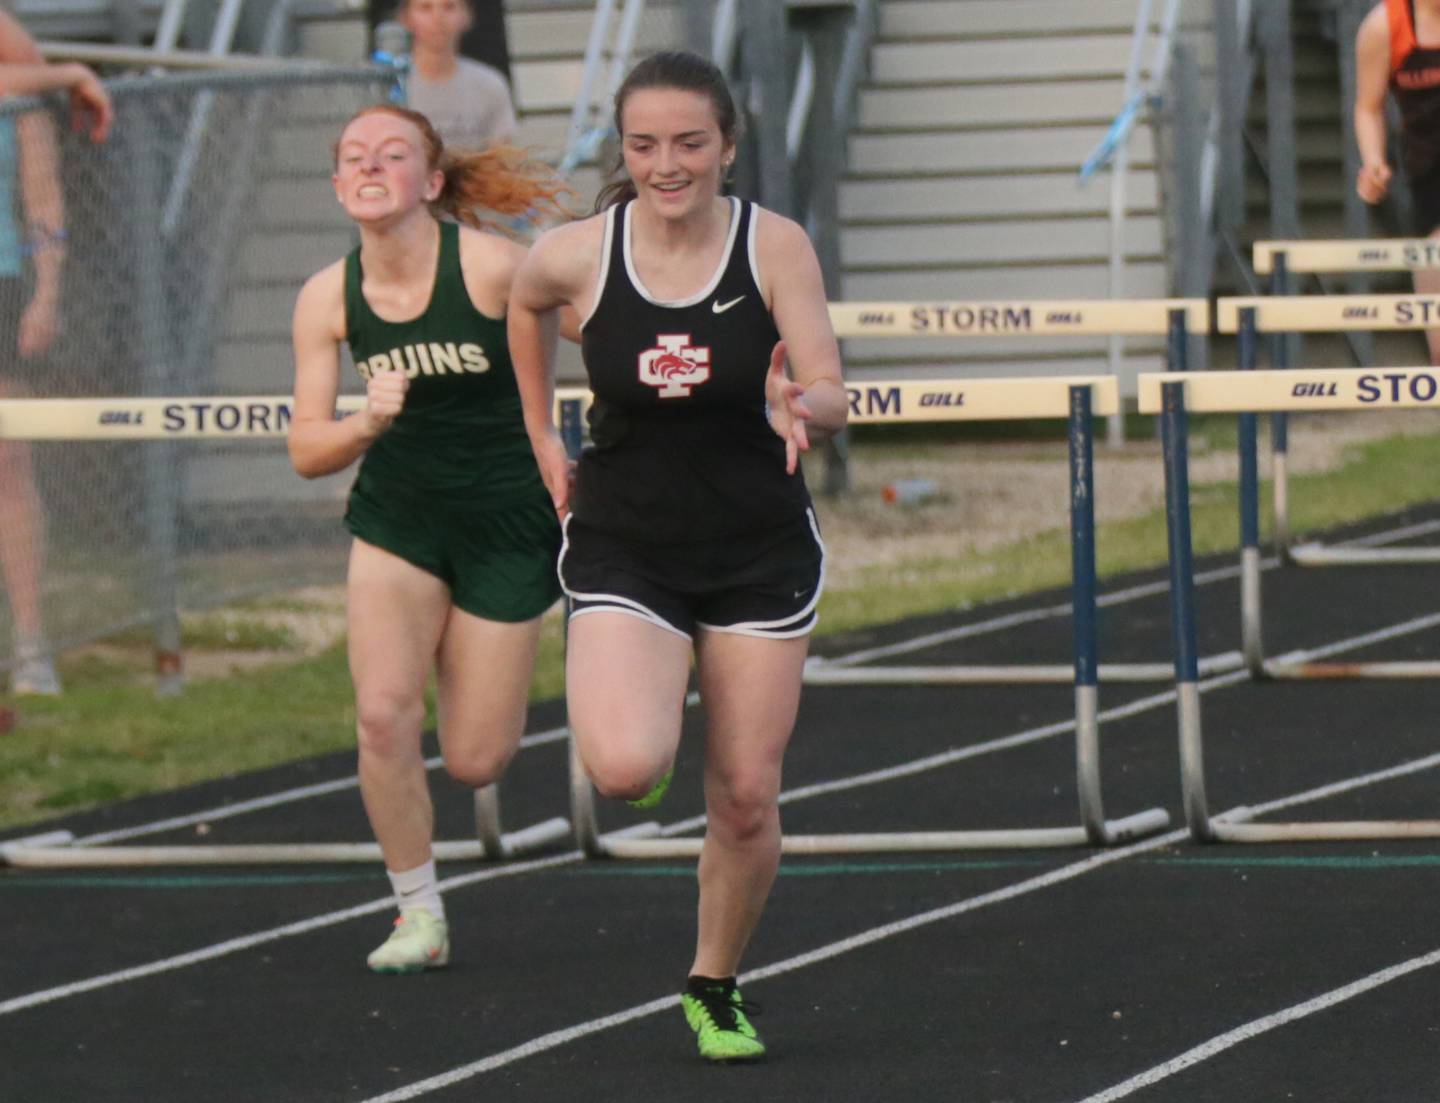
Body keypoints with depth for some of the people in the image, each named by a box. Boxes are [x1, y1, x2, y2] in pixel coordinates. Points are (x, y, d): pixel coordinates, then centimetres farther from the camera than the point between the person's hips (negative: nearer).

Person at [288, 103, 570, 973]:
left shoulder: (493, 267, -20)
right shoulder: (328, 298, -7)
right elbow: (308, 451, -3)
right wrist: (367, 424, -23)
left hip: (506, 522, -2)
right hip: (396, 518, 2)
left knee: (475, 762, 0)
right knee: (384, 713, -17)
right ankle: (420, 916, 3)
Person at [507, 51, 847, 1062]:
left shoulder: (775, 246, -11)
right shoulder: (577, 255, -9)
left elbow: (833, 398, -12)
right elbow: (525, 306, 16)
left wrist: (799, 407, -35)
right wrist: (542, 435, 14)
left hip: (760, 556, 0)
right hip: (625, 551, 0)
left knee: (747, 799, 3)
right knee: (624, 771, -23)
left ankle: (716, 989, 28)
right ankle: (643, 718, 15)